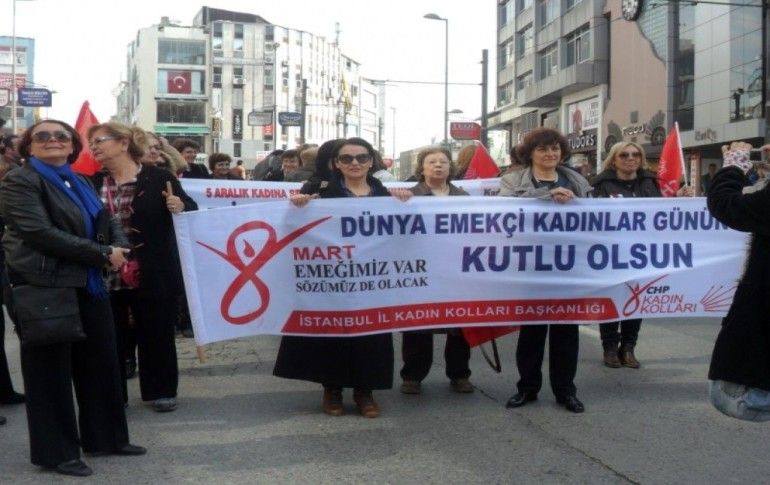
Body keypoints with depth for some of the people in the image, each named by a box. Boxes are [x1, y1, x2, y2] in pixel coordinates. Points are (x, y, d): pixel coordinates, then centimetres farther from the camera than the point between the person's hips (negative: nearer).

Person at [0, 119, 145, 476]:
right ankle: (56, 451, 14)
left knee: (101, 361, 12)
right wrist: (102, 255, -18)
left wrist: (119, 248, -8)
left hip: (88, 284, 8)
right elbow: (39, 232, -19)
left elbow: (107, 221, 17)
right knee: (51, 369, 2)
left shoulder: (79, 182, 17)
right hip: (46, 286, -7)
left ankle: (106, 437, 26)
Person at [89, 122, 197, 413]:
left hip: (152, 274, -3)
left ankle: (161, 391, 25)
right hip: (107, 275, 4)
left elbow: (192, 210, 2)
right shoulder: (93, 184, 6)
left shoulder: (159, 178, -5)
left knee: (155, 334, 10)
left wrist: (180, 207, -18)